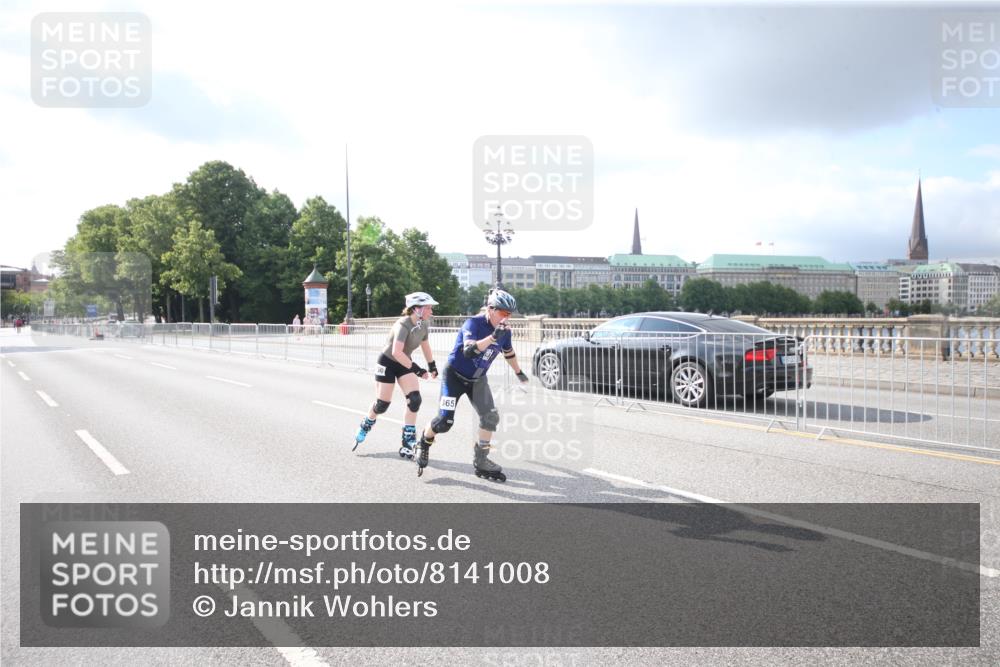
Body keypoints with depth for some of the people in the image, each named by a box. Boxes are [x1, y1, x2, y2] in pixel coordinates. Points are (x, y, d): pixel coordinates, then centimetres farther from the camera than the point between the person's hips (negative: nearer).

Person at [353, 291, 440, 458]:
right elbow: (397, 352, -41)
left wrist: (432, 366, 17)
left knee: (414, 400, -11)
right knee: (382, 404, 0)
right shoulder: (403, 325, -29)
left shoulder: (425, 324, -7)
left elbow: (425, 345, 13)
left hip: (404, 364, 6)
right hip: (387, 363, -6)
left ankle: (408, 442, -3)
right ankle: (364, 427, 32)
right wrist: (416, 369, -40)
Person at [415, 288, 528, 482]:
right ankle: (425, 443, 21)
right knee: (444, 421, -12)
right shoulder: (474, 323, -25)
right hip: (455, 375, -5)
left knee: (491, 416, -10)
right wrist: (493, 336, -51)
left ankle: (481, 462, 6)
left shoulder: (504, 330, -6)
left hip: (477, 379, 6)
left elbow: (508, 352, 15)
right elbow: (468, 351, -42)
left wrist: (519, 372, 28)